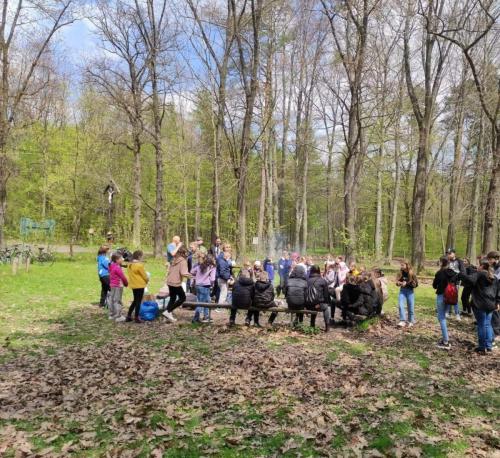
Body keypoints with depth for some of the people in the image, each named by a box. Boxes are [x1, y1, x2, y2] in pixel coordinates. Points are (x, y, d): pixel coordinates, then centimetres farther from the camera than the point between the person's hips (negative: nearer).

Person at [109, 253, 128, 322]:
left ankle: (112, 315, 25)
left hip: (112, 285, 10)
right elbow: (123, 277, -16)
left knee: (112, 299, 15)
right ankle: (118, 317, -5)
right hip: (118, 286, -10)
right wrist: (126, 283, 3)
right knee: (117, 301, -7)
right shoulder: (117, 268, -19)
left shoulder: (112, 267, 10)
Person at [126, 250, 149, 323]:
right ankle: (136, 318, 7)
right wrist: (147, 280, 10)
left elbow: (132, 275, 11)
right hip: (140, 285, -8)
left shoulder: (129, 265, 6)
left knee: (135, 300, 19)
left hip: (133, 285, 8)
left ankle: (129, 316, 20)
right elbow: (144, 275, -11)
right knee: (138, 301, 2)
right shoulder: (139, 265, -19)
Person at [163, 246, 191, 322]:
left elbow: (169, 271, 13)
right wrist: (189, 275, -5)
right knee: (182, 297, 4)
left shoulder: (174, 260, 11)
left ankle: (169, 314, 16)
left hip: (169, 282, 8)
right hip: (176, 283, -8)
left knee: (172, 298, 18)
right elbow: (183, 273, -20)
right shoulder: (183, 261, -12)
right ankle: (168, 312, -2)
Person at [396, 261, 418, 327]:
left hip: (410, 291, -3)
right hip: (402, 290, 3)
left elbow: (415, 284, -11)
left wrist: (406, 283, -20)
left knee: (410, 307, 7)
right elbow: (397, 281, 10)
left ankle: (411, 321, 22)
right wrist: (400, 283, -13)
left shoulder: (412, 274, -11)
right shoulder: (400, 273, 0)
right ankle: (402, 321, -8)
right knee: (401, 305, -10)